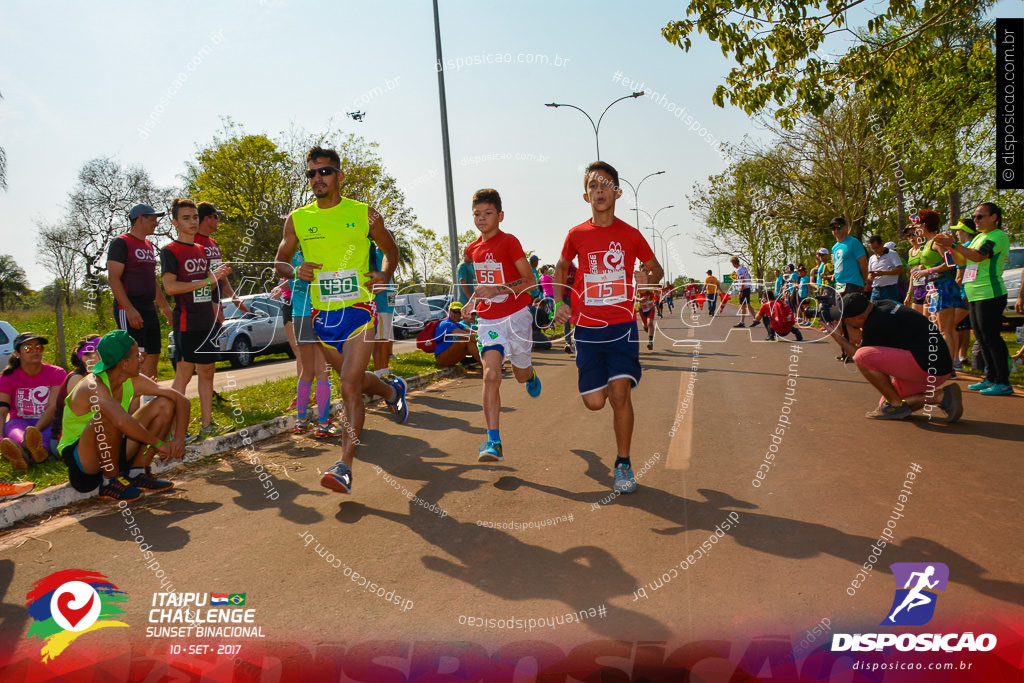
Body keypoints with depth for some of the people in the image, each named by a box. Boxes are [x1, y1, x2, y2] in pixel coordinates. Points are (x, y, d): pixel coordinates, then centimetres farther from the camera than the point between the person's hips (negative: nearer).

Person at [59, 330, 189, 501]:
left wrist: (179, 438, -20)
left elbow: (181, 399, -6)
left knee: (165, 404, -6)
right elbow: (122, 421, -47)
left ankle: (137, 472, -3)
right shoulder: (92, 387, -28)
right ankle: (111, 482, -17)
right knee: (107, 418, -38)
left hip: (112, 449, 7)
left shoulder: (133, 382, -7)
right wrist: (159, 444, -36)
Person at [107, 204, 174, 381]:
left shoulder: (148, 245, 20)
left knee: (153, 356, 8)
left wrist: (165, 306, 20)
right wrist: (129, 309, -22)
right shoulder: (121, 243, -6)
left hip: (149, 309, 9)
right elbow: (113, 278, -14)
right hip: (129, 310, -9)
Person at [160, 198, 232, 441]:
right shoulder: (170, 251, -5)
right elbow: (170, 286, -17)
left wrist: (219, 275, 2)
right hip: (186, 322, -7)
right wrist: (207, 279, -18)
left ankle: (207, 424, 16)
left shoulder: (202, 250, 17)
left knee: (207, 371, 9)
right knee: (184, 372, -6)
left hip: (207, 320, 7)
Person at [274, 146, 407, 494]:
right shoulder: (297, 219, 7)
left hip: (359, 309, -4)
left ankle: (344, 467, -10)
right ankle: (393, 390, 52)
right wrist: (295, 271, -8)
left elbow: (390, 249, 14)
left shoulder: (364, 213, 1)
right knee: (355, 381, 19)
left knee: (349, 388, -14)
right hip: (321, 313, 4)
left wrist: (385, 275, -6)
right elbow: (279, 260, 15)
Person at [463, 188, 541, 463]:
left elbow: (530, 280, -14)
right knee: (491, 375, -14)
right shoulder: (473, 249, 8)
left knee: (521, 374, 13)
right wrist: (471, 303, 9)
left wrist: (497, 290, -24)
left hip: (515, 315, -3)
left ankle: (531, 375, 55)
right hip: (488, 319, 3)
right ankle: (493, 443, -16)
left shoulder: (509, 242, -9)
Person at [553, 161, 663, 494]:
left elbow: (656, 269, 14)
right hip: (587, 328, 1)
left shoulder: (631, 235, 0)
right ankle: (605, 381, 37)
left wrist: (648, 277, -10)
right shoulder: (577, 235, 1)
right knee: (594, 401, -2)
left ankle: (623, 463, 5)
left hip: (622, 324, -1)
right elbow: (561, 268, 19)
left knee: (620, 392, -14)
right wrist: (559, 303, 7)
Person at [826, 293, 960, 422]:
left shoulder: (874, 325, -19)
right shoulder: (882, 304, 8)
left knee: (862, 356, -19)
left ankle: (896, 405, -7)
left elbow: (860, 357, -3)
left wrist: (837, 337, 2)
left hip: (928, 367, -10)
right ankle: (940, 396, 7)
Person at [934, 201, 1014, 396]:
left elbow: (978, 256, -22)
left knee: (991, 337, -10)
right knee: (982, 337, 12)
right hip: (975, 295, 9)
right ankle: (991, 378, 20)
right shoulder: (979, 236, 19)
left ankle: (1004, 382, -6)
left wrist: (953, 245, -22)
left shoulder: (999, 236, -8)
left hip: (990, 294, -9)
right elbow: (962, 258, 18)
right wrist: (948, 246, 3)